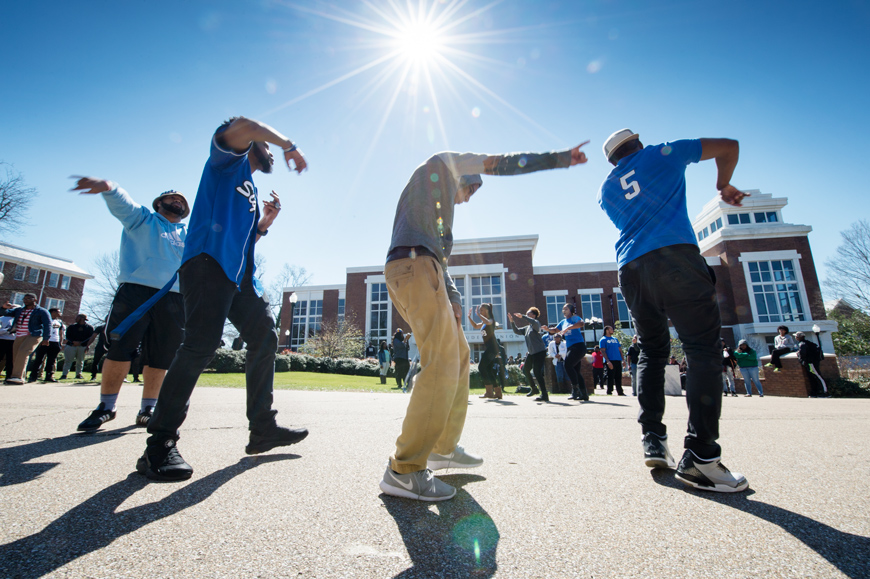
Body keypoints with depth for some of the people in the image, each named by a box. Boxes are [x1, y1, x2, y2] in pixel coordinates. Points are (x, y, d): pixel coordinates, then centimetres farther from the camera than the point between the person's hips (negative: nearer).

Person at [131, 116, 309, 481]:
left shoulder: (248, 189, 33)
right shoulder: (226, 158, 14)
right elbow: (245, 127, -8)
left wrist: (265, 222, 17)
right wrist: (289, 145, 3)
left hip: (241, 274, 9)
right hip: (209, 261, -9)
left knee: (264, 338, 3)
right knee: (201, 343, -19)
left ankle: (263, 428, 10)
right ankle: (160, 444, -10)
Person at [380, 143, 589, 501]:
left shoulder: (441, 214, 37)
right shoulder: (440, 164, 17)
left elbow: (439, 258, 27)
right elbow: (499, 163, 11)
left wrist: (453, 297, 11)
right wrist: (561, 158, 16)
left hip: (421, 269, 10)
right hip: (413, 265, -10)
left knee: (459, 356, 12)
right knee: (442, 365, -18)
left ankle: (443, 448, 20)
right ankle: (405, 470, -14)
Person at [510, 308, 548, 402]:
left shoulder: (536, 324, -8)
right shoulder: (527, 328, 17)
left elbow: (534, 322, -32)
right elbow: (516, 331, 19)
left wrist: (522, 317, -28)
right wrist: (512, 322, 7)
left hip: (540, 351, -10)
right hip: (531, 353, 10)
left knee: (537, 372, -15)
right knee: (525, 370, 18)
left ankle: (544, 395, -10)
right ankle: (534, 389, 34)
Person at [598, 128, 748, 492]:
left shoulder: (607, 189, 25)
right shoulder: (664, 153, 17)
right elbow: (728, 146, 25)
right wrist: (724, 186, 37)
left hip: (630, 269, 5)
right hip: (673, 255, -4)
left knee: (651, 352, 13)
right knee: (703, 349, -6)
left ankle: (653, 441, 6)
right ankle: (699, 456, -14)